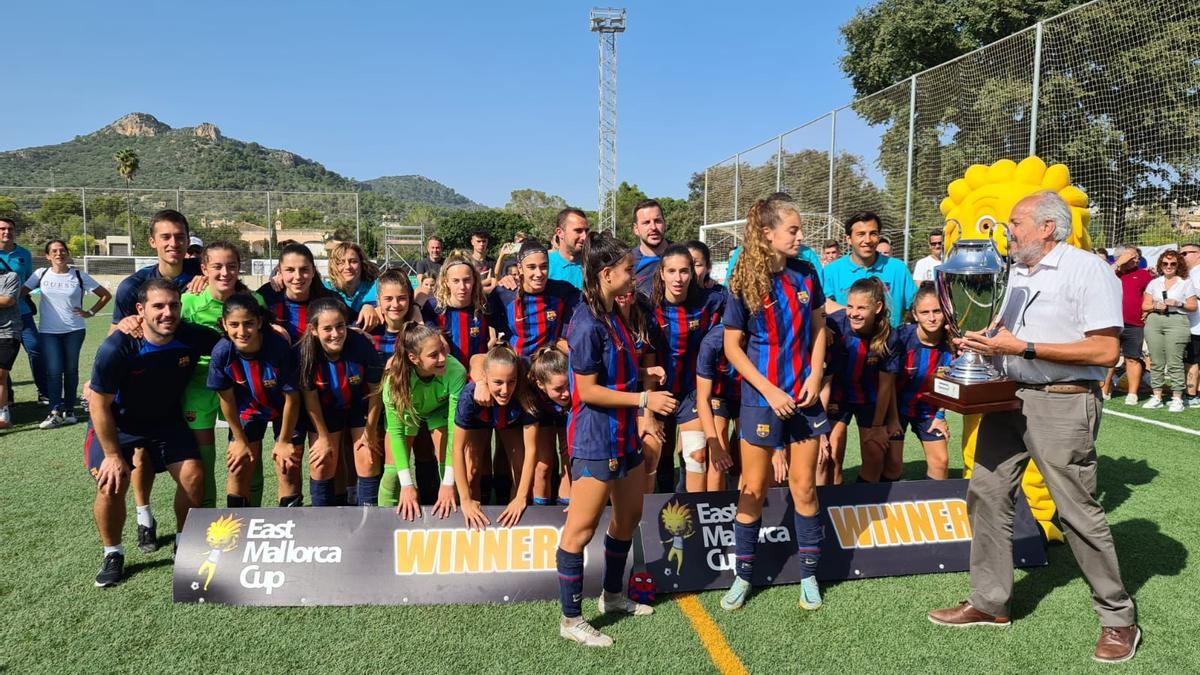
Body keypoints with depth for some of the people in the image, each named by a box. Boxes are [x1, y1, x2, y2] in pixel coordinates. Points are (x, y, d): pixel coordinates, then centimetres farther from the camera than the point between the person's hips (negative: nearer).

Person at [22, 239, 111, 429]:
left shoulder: (79, 275, 0)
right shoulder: (41, 274, 4)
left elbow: (106, 295, 5)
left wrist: (90, 312, 0)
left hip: (74, 331, 0)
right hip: (48, 332, 0)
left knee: (71, 370, 5)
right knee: (53, 371, -6)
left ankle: (69, 410, 15)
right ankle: (55, 412, -3)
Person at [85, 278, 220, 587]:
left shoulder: (193, 338, -23)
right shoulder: (116, 348, -31)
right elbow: (100, 405, -20)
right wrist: (112, 454, -17)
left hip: (166, 420, 3)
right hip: (117, 423, -3)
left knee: (193, 475, -9)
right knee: (112, 483, -17)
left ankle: (184, 541, 17)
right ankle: (113, 554, 9)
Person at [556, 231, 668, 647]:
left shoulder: (615, 315, 10)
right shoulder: (588, 324, -20)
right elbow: (588, 390, -20)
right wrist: (644, 399, -19)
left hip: (623, 433, 10)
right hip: (595, 437, -10)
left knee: (629, 515, 20)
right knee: (581, 528, 0)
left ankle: (612, 595, 38)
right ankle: (571, 619, 13)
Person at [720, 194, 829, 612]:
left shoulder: (806, 274, 0)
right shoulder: (744, 282, -10)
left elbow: (818, 328, 10)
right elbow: (732, 346, -7)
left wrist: (816, 376, -5)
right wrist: (769, 390, -15)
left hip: (804, 395, 3)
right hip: (762, 397, -3)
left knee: (804, 487, 10)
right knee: (753, 488, 5)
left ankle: (809, 574, 24)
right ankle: (743, 574, 21)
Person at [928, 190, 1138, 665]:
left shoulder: (1087, 269, -9)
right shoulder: (1015, 274, 15)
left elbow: (1106, 351, -17)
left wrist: (1023, 347, -20)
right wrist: (983, 343, 2)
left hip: (1062, 404, -8)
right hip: (1009, 397, 8)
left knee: (1079, 513, 0)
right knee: (985, 495, 7)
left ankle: (1119, 619, 19)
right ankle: (989, 602, 20)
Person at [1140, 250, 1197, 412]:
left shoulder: (1186, 283, 10)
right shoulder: (1154, 283, 16)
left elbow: (1193, 306, 7)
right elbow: (1144, 306, 14)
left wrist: (1178, 304, -10)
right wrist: (1155, 306, -5)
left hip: (1177, 321, -3)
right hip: (1154, 321, 3)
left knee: (1174, 362, -9)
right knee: (1156, 361, 2)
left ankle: (1177, 398, -5)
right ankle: (1157, 396, 7)